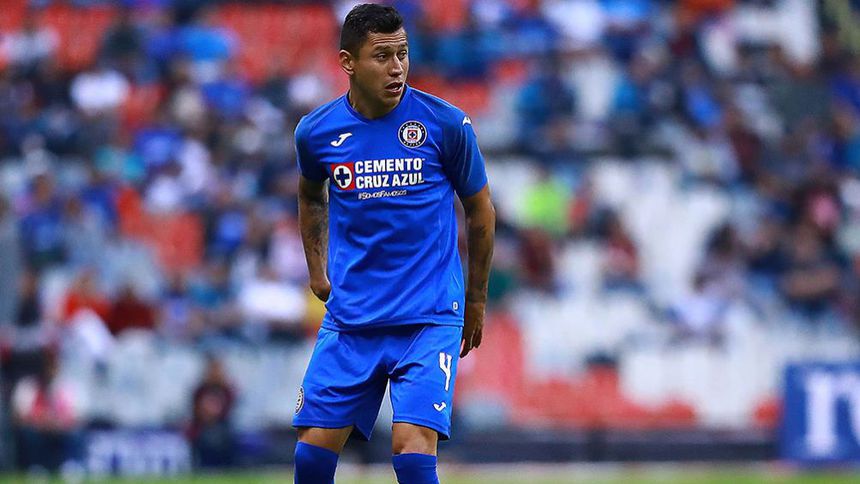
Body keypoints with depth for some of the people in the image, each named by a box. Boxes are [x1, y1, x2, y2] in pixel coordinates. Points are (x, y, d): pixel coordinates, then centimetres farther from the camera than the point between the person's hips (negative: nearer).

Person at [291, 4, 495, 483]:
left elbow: (480, 209, 8)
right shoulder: (316, 132, 0)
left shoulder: (446, 124, -7)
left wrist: (476, 299, 15)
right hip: (350, 318, 3)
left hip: (430, 319, -3)